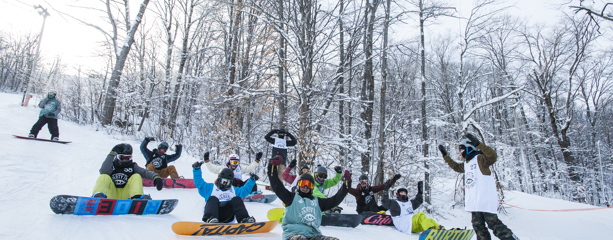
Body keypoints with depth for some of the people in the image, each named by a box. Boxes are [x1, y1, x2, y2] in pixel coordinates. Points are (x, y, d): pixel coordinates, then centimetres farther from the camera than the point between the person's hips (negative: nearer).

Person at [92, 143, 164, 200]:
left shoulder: (132, 166, 17)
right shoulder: (111, 165, 16)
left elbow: (145, 172, -1)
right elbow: (103, 171, -7)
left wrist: (155, 177, -23)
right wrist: (112, 154, -6)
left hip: (125, 196, 0)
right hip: (112, 196, 0)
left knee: (136, 177, -16)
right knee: (104, 177, -17)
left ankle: (137, 198, -41)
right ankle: (99, 196, -47)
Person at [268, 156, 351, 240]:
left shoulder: (317, 201, 28)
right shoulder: (292, 197, 17)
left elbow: (335, 200, 25)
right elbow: (276, 186, 10)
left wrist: (347, 183, 22)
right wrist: (273, 167, 1)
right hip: (294, 232, -4)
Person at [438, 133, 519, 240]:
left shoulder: (479, 158, -5)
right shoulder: (466, 164, 21)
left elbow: (493, 156, -25)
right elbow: (455, 166, 39)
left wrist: (478, 144, -35)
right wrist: (445, 155, 39)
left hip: (486, 200, -9)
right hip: (474, 202, 9)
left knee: (493, 223, -9)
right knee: (478, 225, 6)